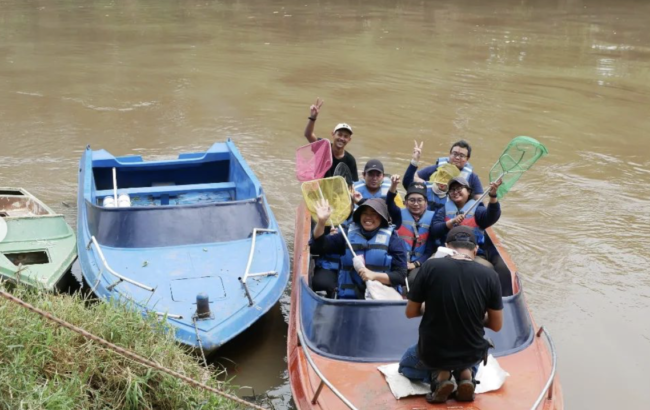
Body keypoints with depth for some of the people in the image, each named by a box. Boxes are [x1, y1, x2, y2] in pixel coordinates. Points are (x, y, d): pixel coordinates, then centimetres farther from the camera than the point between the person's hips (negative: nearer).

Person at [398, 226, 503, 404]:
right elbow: (496, 325, -4)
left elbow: (410, 312, -6)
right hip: (472, 354, 2)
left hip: (432, 352, -1)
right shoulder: (489, 275, -13)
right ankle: (466, 374, 8)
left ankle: (439, 376, 4)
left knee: (406, 364, 35)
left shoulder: (431, 266, -16)